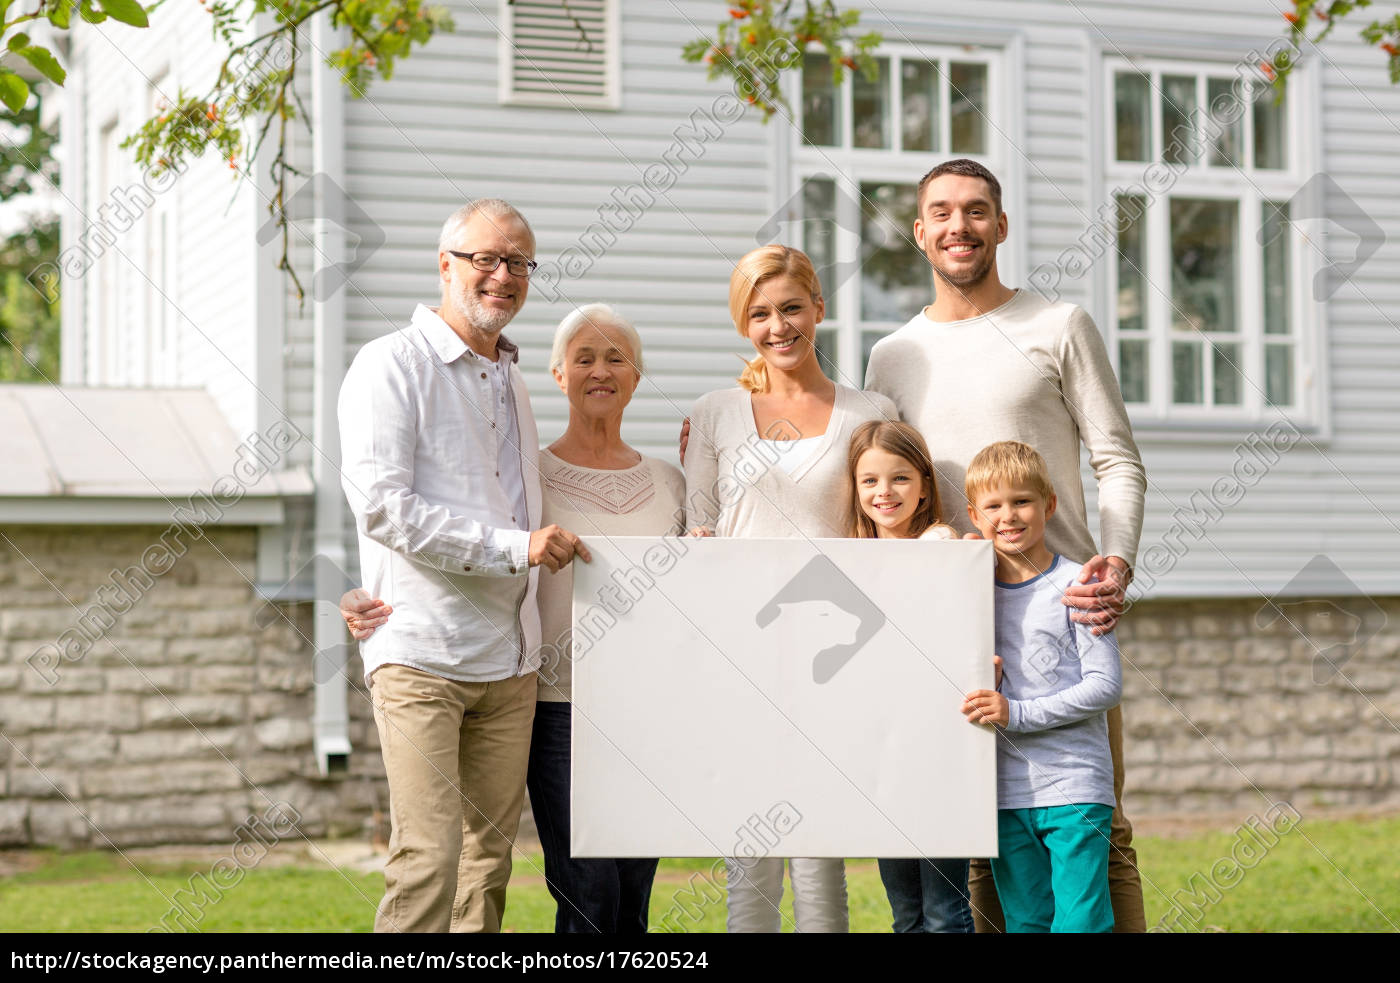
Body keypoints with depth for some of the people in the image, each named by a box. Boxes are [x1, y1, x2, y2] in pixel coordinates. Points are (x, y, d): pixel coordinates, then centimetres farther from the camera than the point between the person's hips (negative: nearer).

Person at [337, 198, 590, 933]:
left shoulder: (511, 382, 20)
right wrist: (513, 546, -16)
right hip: (420, 652, -7)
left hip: (509, 660, 7)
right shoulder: (392, 365, -4)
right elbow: (382, 506, -15)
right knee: (428, 856, -14)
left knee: (490, 853, 7)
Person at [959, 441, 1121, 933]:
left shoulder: (1074, 587, -5)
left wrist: (1016, 712, -16)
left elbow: (1104, 685, -10)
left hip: (1074, 788, -5)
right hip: (1006, 794, 5)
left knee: (1080, 922, -8)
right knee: (1025, 923, 9)